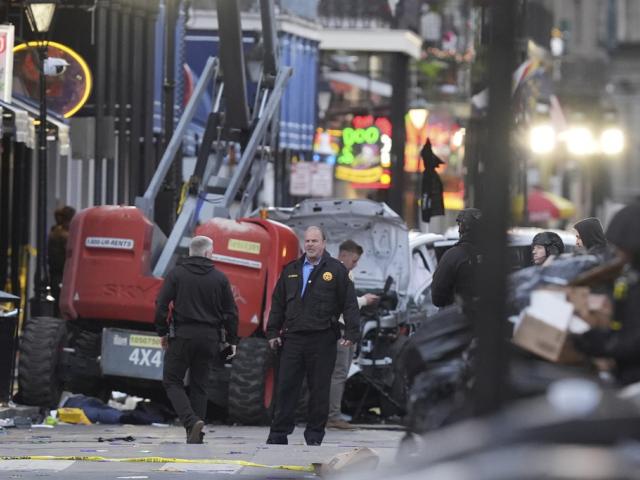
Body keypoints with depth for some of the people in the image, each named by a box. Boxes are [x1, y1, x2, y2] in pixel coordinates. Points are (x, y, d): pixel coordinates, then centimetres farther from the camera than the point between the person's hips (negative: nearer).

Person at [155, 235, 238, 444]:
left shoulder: (176, 274, -2)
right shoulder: (219, 278, 3)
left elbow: (161, 305, -6)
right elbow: (231, 312, 4)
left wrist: (163, 332, 5)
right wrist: (232, 340, 13)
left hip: (182, 335, -3)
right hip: (209, 338, 3)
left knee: (172, 380, 4)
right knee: (199, 384, 11)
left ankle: (191, 421, -18)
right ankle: (195, 435, 9)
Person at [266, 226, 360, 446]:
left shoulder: (336, 270, 3)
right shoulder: (291, 270, 15)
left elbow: (350, 304, 0)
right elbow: (278, 303, 18)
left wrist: (351, 333, -8)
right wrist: (273, 332, 11)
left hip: (322, 339, -3)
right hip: (293, 337, 3)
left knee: (319, 389, 2)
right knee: (286, 387, 1)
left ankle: (314, 435, 10)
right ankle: (278, 434, 5)